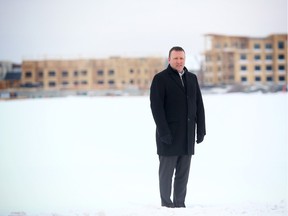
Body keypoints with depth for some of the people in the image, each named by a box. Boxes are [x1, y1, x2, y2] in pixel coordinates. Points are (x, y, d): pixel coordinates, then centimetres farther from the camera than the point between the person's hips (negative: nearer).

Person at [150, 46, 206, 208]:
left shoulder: (192, 78, 14)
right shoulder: (160, 79, -3)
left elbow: (199, 106, 14)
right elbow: (156, 107, -10)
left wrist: (201, 129, 7)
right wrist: (163, 132, -16)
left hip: (188, 135, 5)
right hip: (169, 135, -5)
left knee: (183, 173, 7)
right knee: (166, 172, 1)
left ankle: (180, 204, 14)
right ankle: (166, 204, 8)